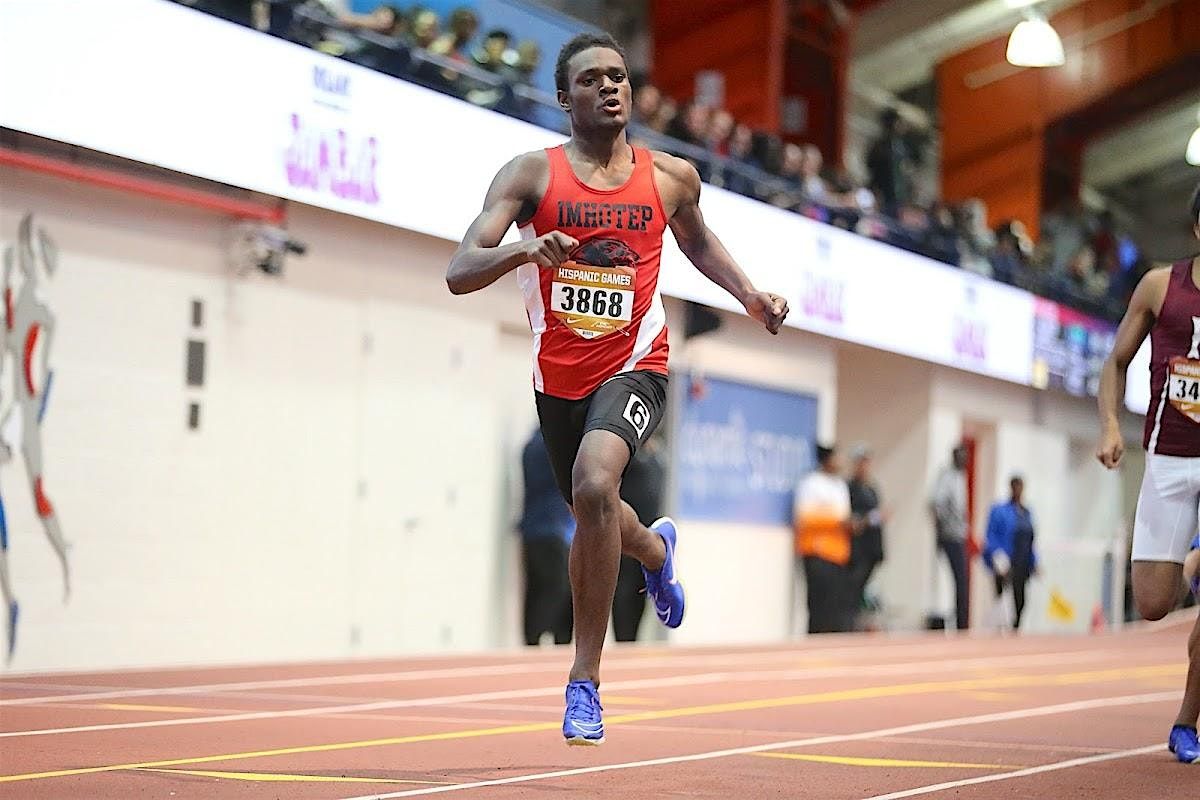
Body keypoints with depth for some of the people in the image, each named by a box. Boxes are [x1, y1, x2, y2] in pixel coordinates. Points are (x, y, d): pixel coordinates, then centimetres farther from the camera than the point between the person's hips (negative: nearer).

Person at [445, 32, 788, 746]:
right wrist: (525, 249, -33)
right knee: (590, 509, 22)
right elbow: (459, 273, -15)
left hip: (634, 367, -2)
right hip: (559, 376, 2)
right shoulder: (532, 174, -6)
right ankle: (657, 548, 63)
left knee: (594, 482, -30)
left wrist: (750, 295, 9)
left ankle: (585, 679, -20)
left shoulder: (672, 177, 1)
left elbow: (698, 242, 24)